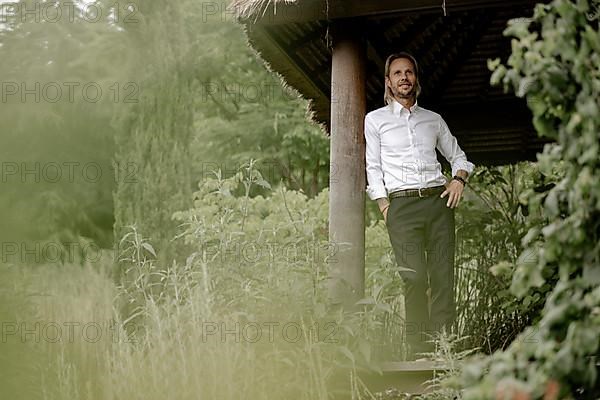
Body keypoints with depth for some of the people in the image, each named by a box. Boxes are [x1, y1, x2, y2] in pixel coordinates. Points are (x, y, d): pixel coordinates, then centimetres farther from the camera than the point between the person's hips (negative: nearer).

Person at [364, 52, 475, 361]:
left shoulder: (433, 120, 20)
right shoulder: (375, 120, 13)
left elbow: (458, 156, 28)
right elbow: (373, 168, 10)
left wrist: (459, 178, 7)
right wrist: (385, 208, -1)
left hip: (438, 200, 3)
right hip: (402, 204, -2)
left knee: (443, 277, -8)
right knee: (414, 278, -16)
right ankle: (418, 353, -14)